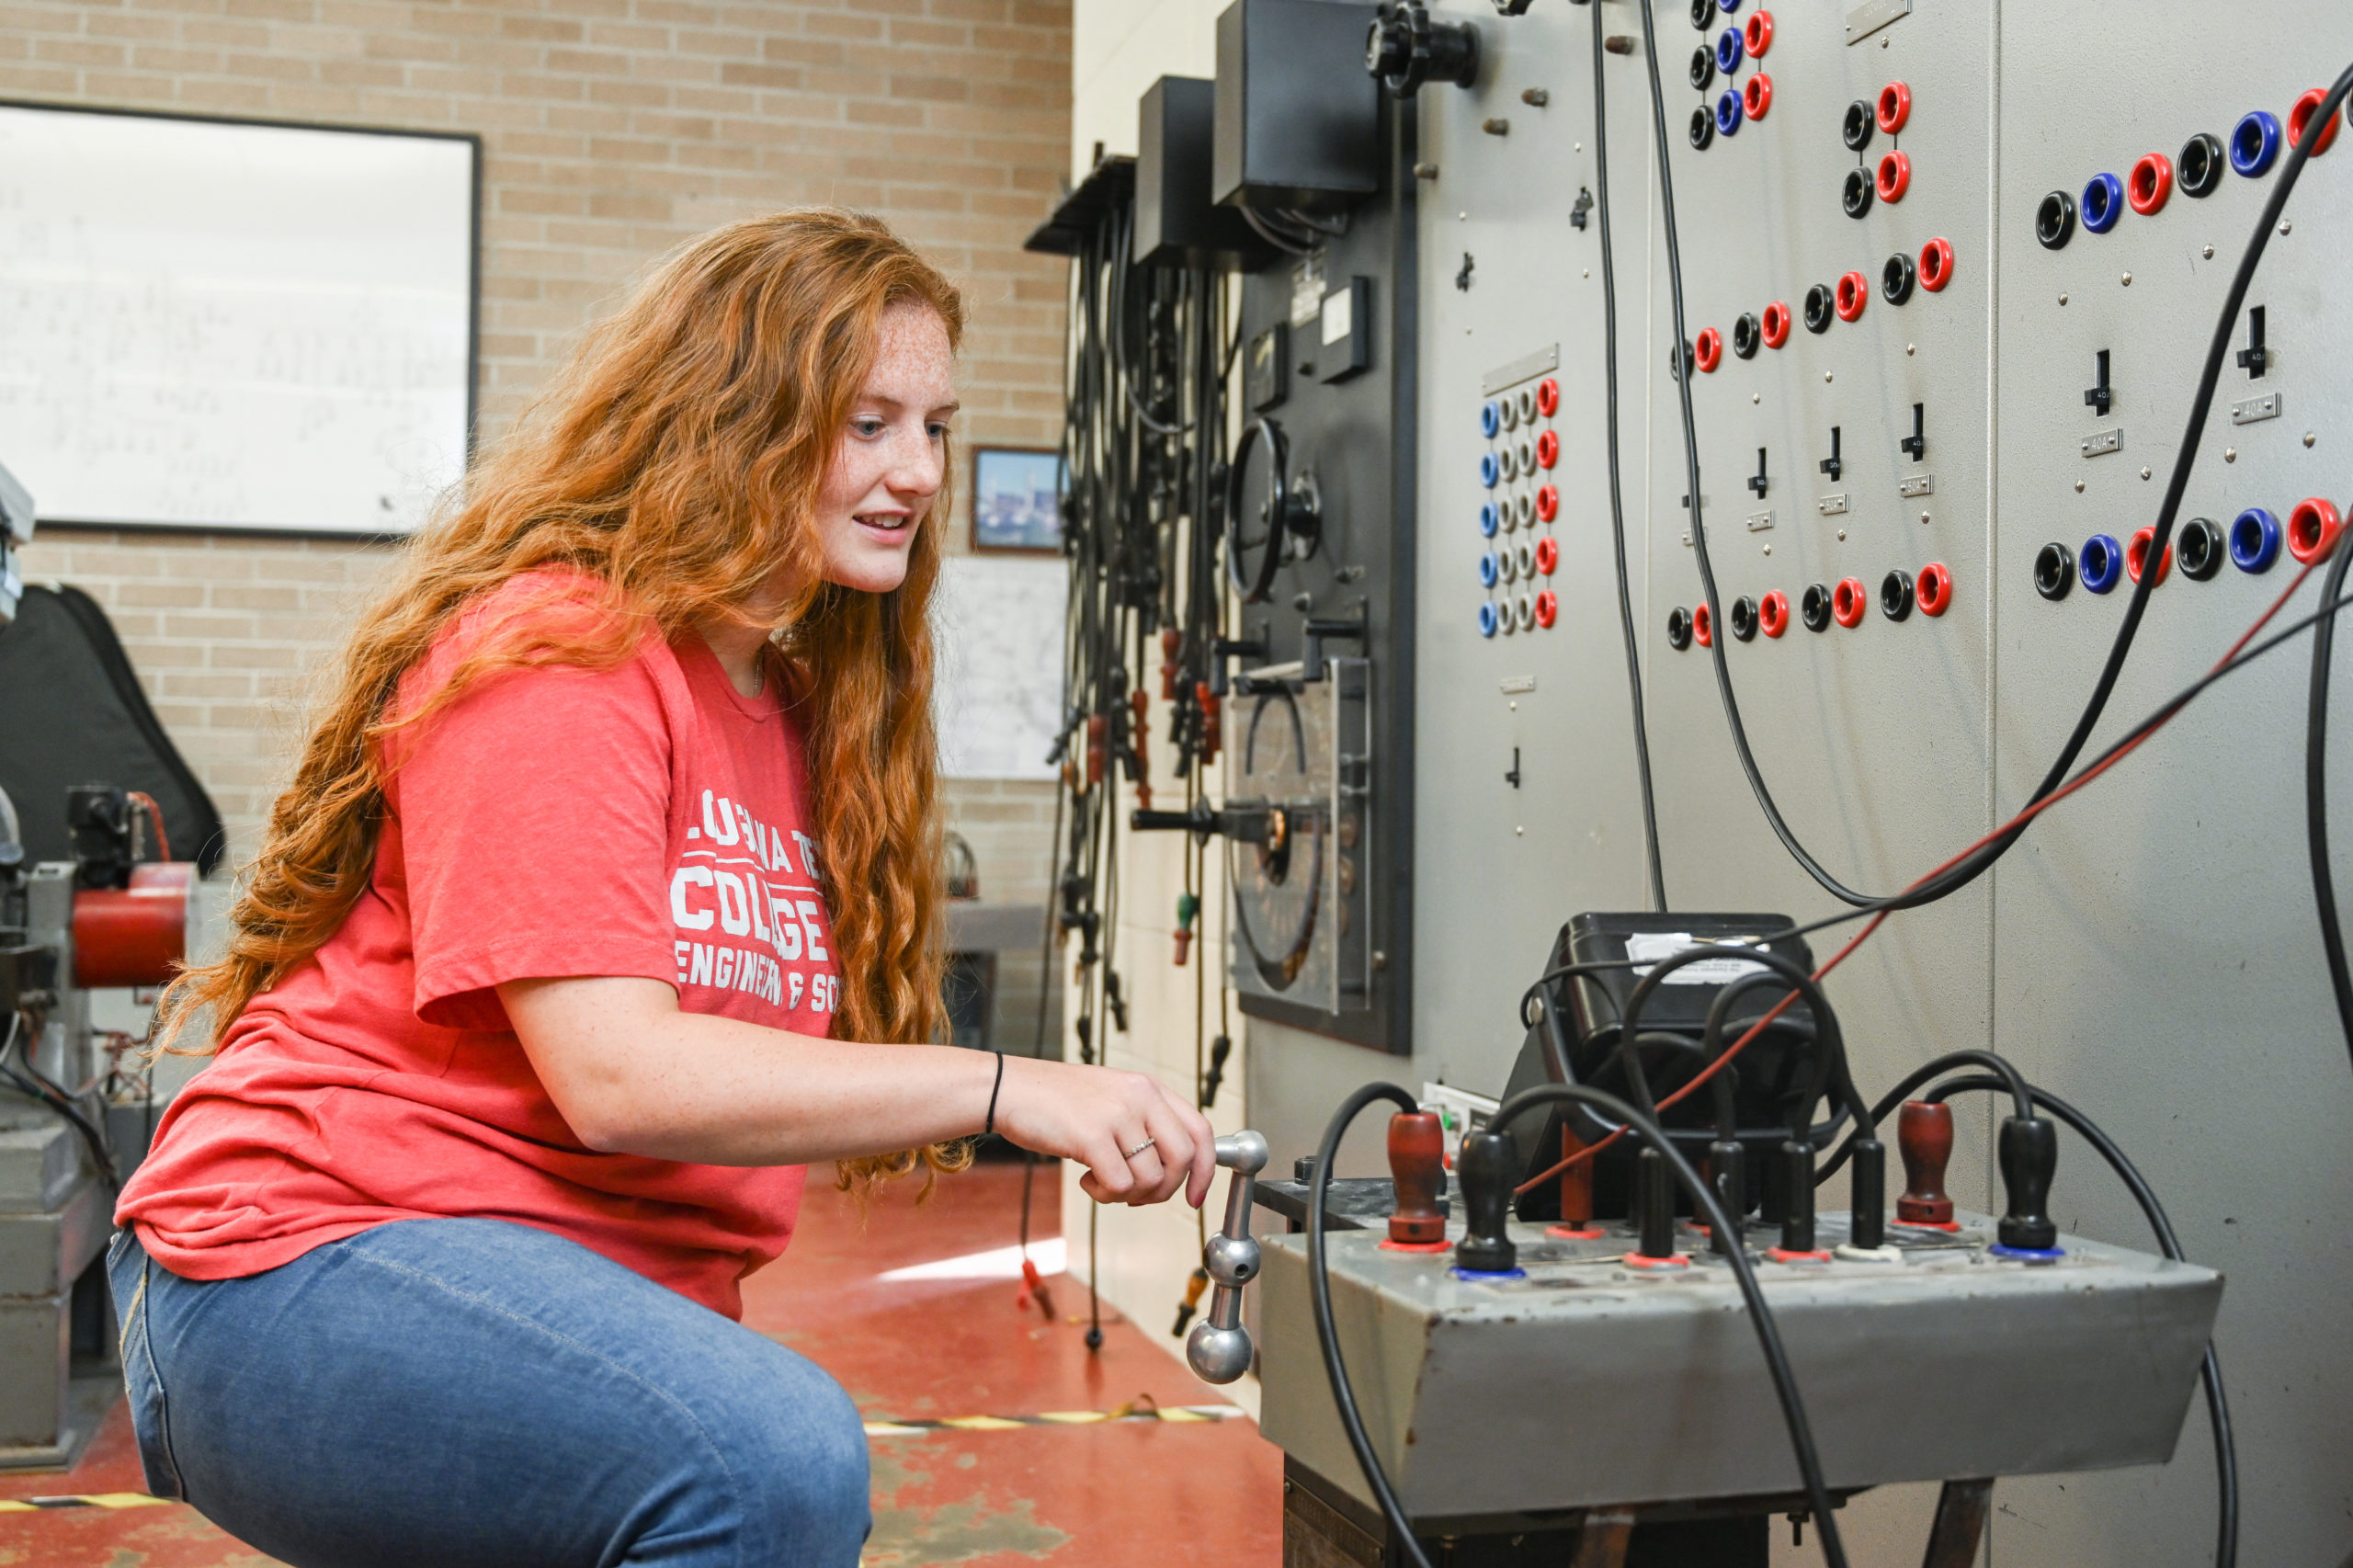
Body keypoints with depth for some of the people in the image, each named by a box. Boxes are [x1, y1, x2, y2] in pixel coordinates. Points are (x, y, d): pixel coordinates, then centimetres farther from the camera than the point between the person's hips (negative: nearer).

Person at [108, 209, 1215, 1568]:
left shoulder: (799, 713, 15)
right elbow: (616, 1077, -22)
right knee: (776, 1458, -30)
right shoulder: (555, 654, -13)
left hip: (599, 1297, 9)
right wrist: (1002, 1087, -23)